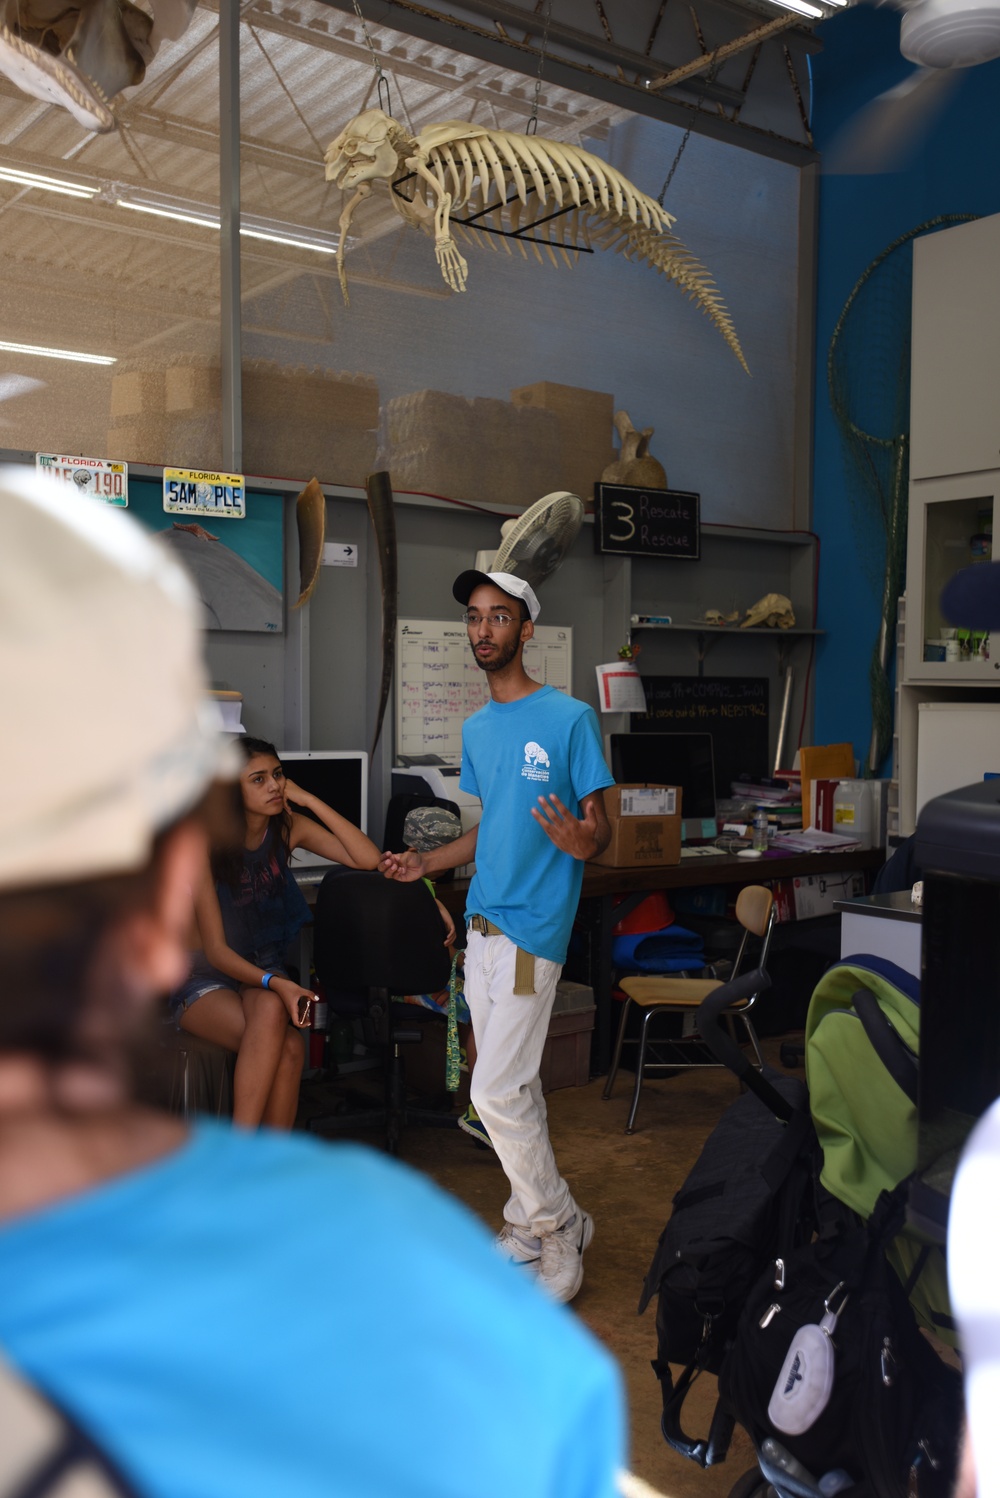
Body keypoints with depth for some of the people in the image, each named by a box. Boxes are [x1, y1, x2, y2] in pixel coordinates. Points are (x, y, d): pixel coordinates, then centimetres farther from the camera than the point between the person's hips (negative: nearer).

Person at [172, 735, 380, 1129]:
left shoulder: (287, 827, -3)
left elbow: (368, 858, -13)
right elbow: (215, 949, -17)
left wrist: (308, 799, -16)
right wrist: (276, 983, -33)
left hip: (263, 972, 4)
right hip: (204, 982, -4)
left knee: (269, 1007, -34)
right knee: (288, 1048, -32)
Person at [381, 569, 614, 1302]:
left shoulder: (570, 719, -10)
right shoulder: (477, 729, 13)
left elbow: (601, 832, -10)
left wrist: (583, 841, -32)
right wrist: (425, 863, 18)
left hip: (533, 929, -7)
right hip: (483, 924, 8)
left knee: (497, 1092, -8)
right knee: (514, 1087, 15)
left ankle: (560, 1229, 11)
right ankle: (530, 1226, 28)